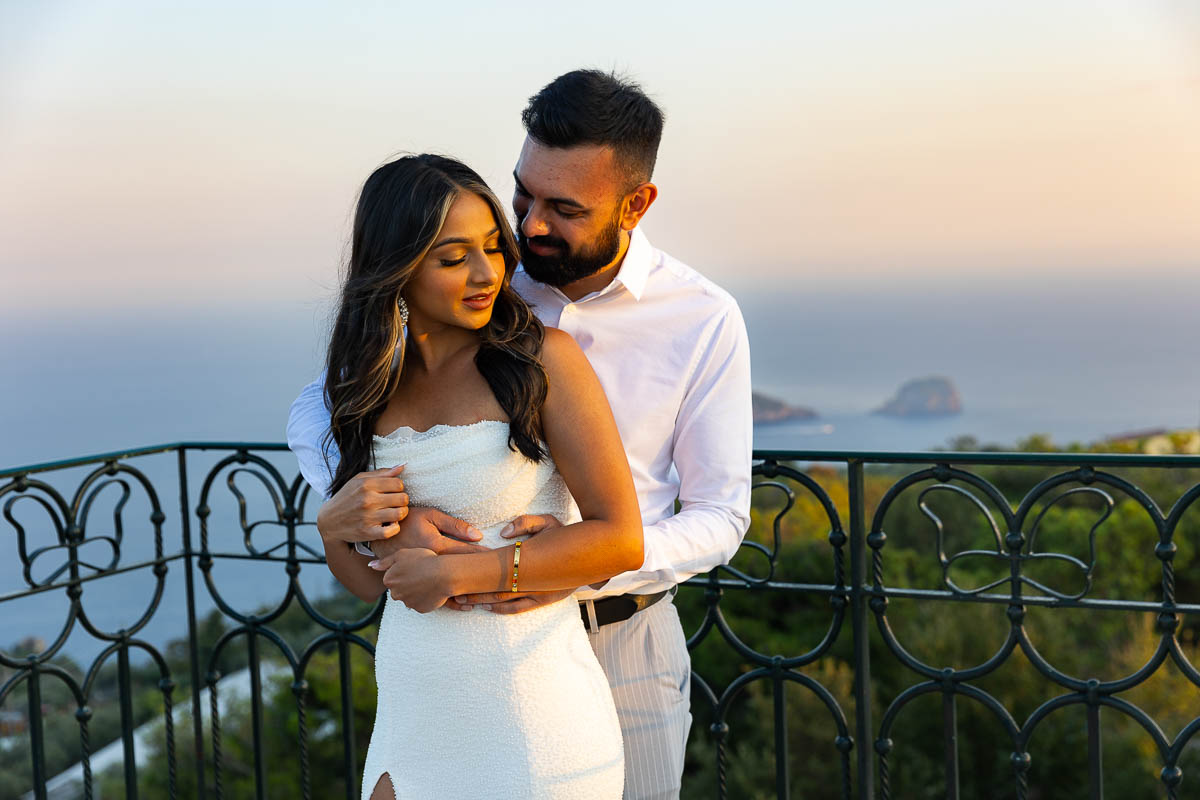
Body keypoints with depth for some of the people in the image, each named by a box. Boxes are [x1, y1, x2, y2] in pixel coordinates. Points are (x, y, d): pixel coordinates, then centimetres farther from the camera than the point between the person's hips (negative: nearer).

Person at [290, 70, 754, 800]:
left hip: (625, 638, 0)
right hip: (480, 631, 1)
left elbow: (719, 517, -8)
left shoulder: (704, 320, -12)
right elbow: (317, 410, -7)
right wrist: (385, 513, -29)